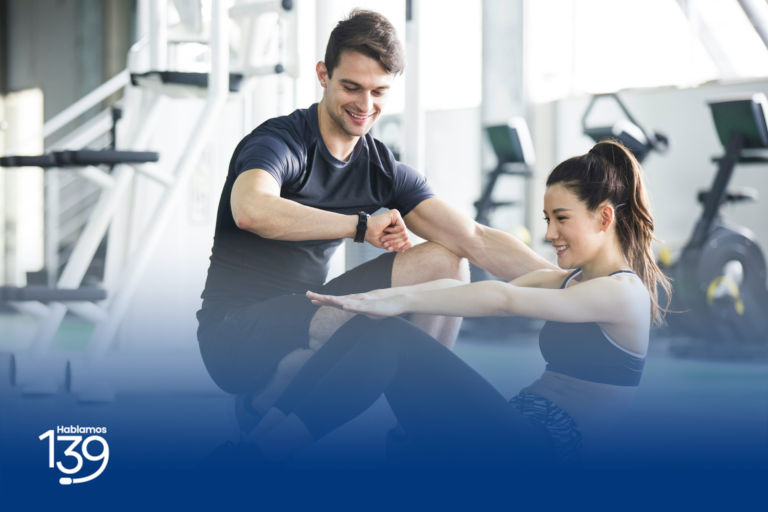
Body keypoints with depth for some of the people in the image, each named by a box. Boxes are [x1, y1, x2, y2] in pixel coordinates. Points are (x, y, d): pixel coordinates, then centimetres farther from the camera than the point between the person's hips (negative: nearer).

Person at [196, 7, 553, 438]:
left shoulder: (385, 171, 5)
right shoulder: (280, 141, -14)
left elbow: (474, 240, -3)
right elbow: (251, 210, -38)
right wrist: (362, 225, -30)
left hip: (308, 312, 7)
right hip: (236, 331, -7)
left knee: (444, 263, -4)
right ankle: (263, 404, -7)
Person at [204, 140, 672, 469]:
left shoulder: (625, 294, -6)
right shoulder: (566, 282, 22)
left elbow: (503, 300, -18)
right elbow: (464, 290, 10)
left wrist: (402, 301, -22)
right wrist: (384, 296, -4)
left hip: (540, 453, -8)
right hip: (517, 434, 8)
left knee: (388, 337, -20)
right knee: (374, 323, -10)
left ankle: (256, 460, -25)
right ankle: (261, 435, -16)